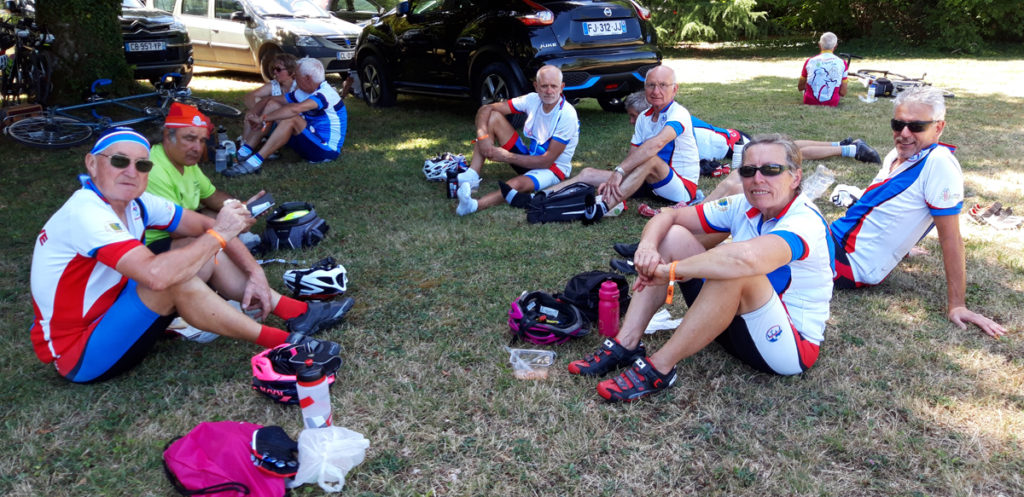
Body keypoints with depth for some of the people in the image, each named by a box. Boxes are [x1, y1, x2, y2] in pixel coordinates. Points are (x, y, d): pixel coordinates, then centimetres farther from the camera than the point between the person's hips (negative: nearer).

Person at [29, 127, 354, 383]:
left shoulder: (135, 203, -2)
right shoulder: (86, 213, -28)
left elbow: (204, 225, 5)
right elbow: (156, 274, -42)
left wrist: (255, 273, -6)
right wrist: (218, 235, -29)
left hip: (112, 312, 9)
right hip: (78, 354, -9)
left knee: (204, 255, 0)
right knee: (175, 279, -31)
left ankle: (299, 313, 0)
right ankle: (280, 342, -19)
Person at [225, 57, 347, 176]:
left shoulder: (325, 94, -22)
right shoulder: (304, 92, 9)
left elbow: (294, 109, -37)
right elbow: (270, 99, 13)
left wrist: (263, 118, -29)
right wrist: (254, 113, -6)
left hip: (327, 149, -9)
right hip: (311, 139, 9)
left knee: (290, 119, -32)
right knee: (273, 104, 2)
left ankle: (254, 163, -32)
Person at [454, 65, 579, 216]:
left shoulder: (567, 115, -22)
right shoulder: (532, 100, -6)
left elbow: (547, 161, -22)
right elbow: (485, 109, -6)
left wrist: (506, 157, -24)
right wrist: (482, 136, -26)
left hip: (553, 168, -6)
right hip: (529, 157, 6)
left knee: (519, 184, -42)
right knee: (493, 116, -10)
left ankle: (472, 205, -60)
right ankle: (471, 176, -25)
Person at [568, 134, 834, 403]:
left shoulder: (804, 222, -24)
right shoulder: (743, 207, -1)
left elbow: (746, 257, -46)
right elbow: (668, 216, -1)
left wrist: (670, 270, -35)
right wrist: (648, 246, -24)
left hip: (792, 346, -7)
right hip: (740, 323, 8)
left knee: (734, 270, -37)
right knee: (673, 236, -3)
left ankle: (658, 370, -26)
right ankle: (626, 346, -12)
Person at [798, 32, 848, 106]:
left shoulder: (809, 62, -2)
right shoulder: (842, 63, -3)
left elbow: (800, 87, 9)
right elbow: (843, 93, -3)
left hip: (810, 102, 1)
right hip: (831, 103, -1)